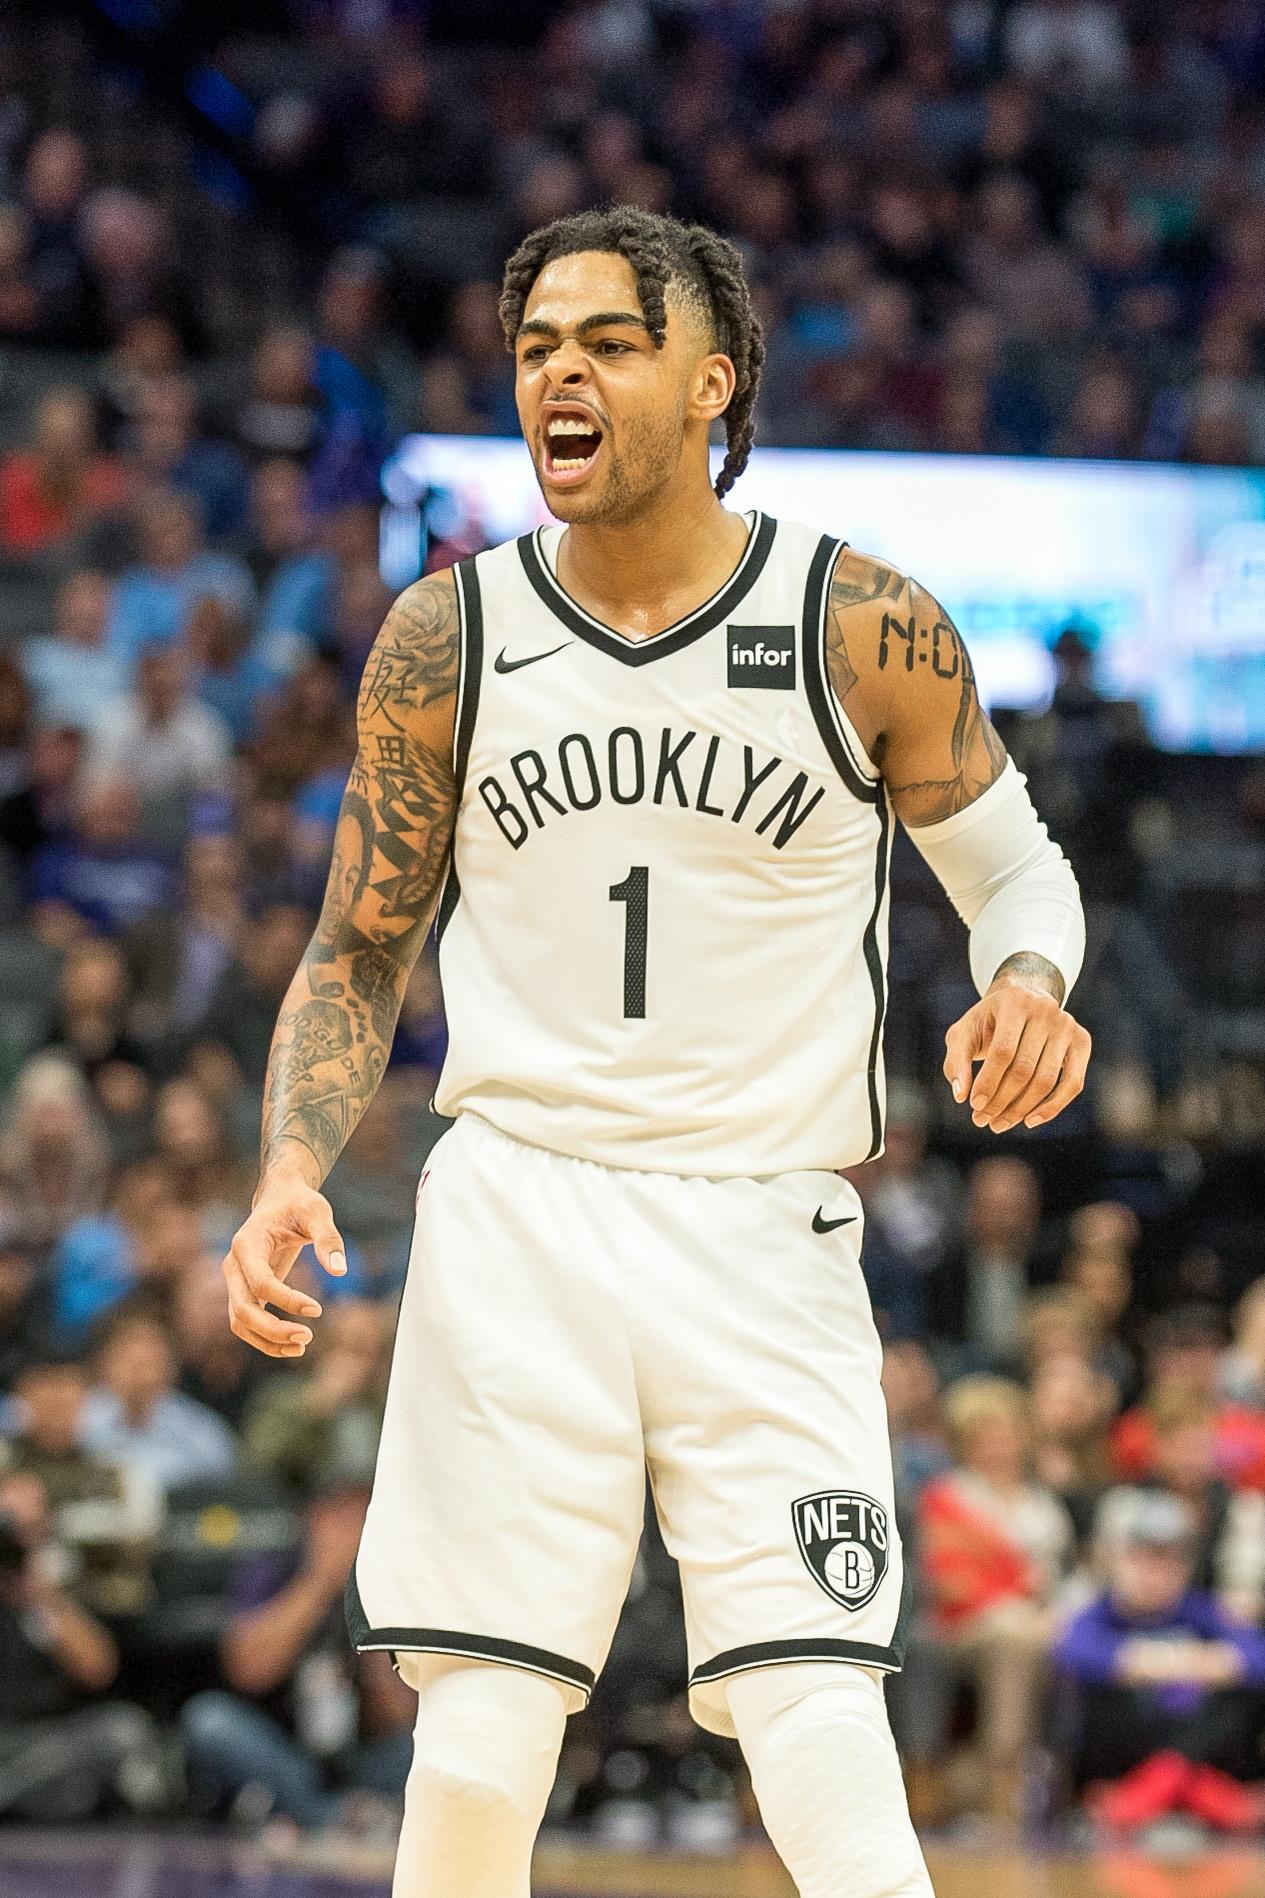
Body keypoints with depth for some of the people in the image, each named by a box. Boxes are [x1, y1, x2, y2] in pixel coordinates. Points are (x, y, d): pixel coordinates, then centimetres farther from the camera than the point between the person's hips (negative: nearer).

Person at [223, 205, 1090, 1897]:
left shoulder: (867, 630, -4)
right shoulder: (444, 642, 1)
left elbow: (1012, 863, 11)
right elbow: (361, 952, 10)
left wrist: (1028, 986, -12)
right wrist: (293, 1173, -6)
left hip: (768, 1244, -1)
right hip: (515, 1218, 1)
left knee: (826, 1753, -13)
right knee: (479, 1758, -5)